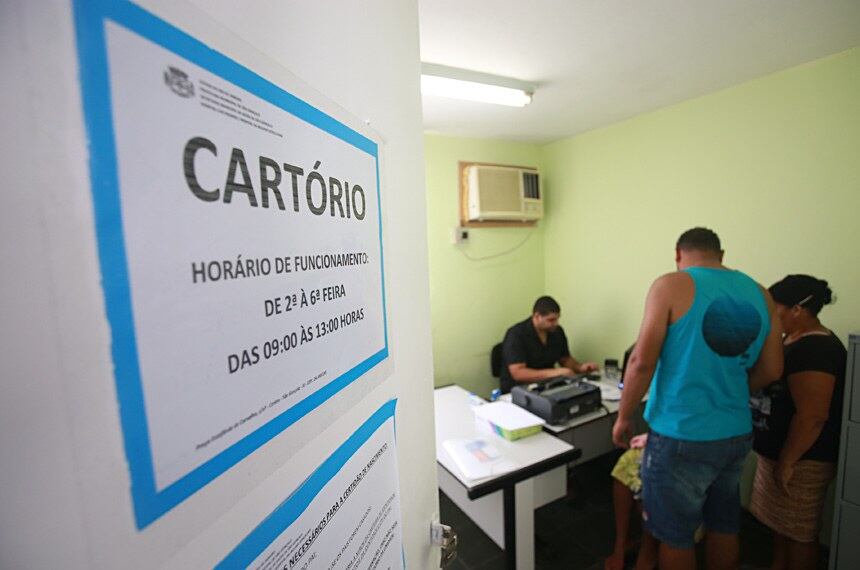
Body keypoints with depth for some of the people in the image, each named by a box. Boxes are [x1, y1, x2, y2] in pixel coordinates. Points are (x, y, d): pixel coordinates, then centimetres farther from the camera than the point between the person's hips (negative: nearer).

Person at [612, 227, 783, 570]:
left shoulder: (672, 286, -13)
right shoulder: (759, 293, 4)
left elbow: (642, 362, -18)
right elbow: (771, 370, 8)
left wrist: (624, 418, -7)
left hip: (681, 438, -6)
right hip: (737, 435, 6)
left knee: (675, 535, 11)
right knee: (723, 527, 23)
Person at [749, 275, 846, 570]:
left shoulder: (815, 349, -23)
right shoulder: (795, 341, 8)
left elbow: (812, 417, -26)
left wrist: (787, 463, -21)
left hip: (800, 461, -9)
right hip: (779, 453, 9)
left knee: (798, 533, 8)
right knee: (781, 526, 21)